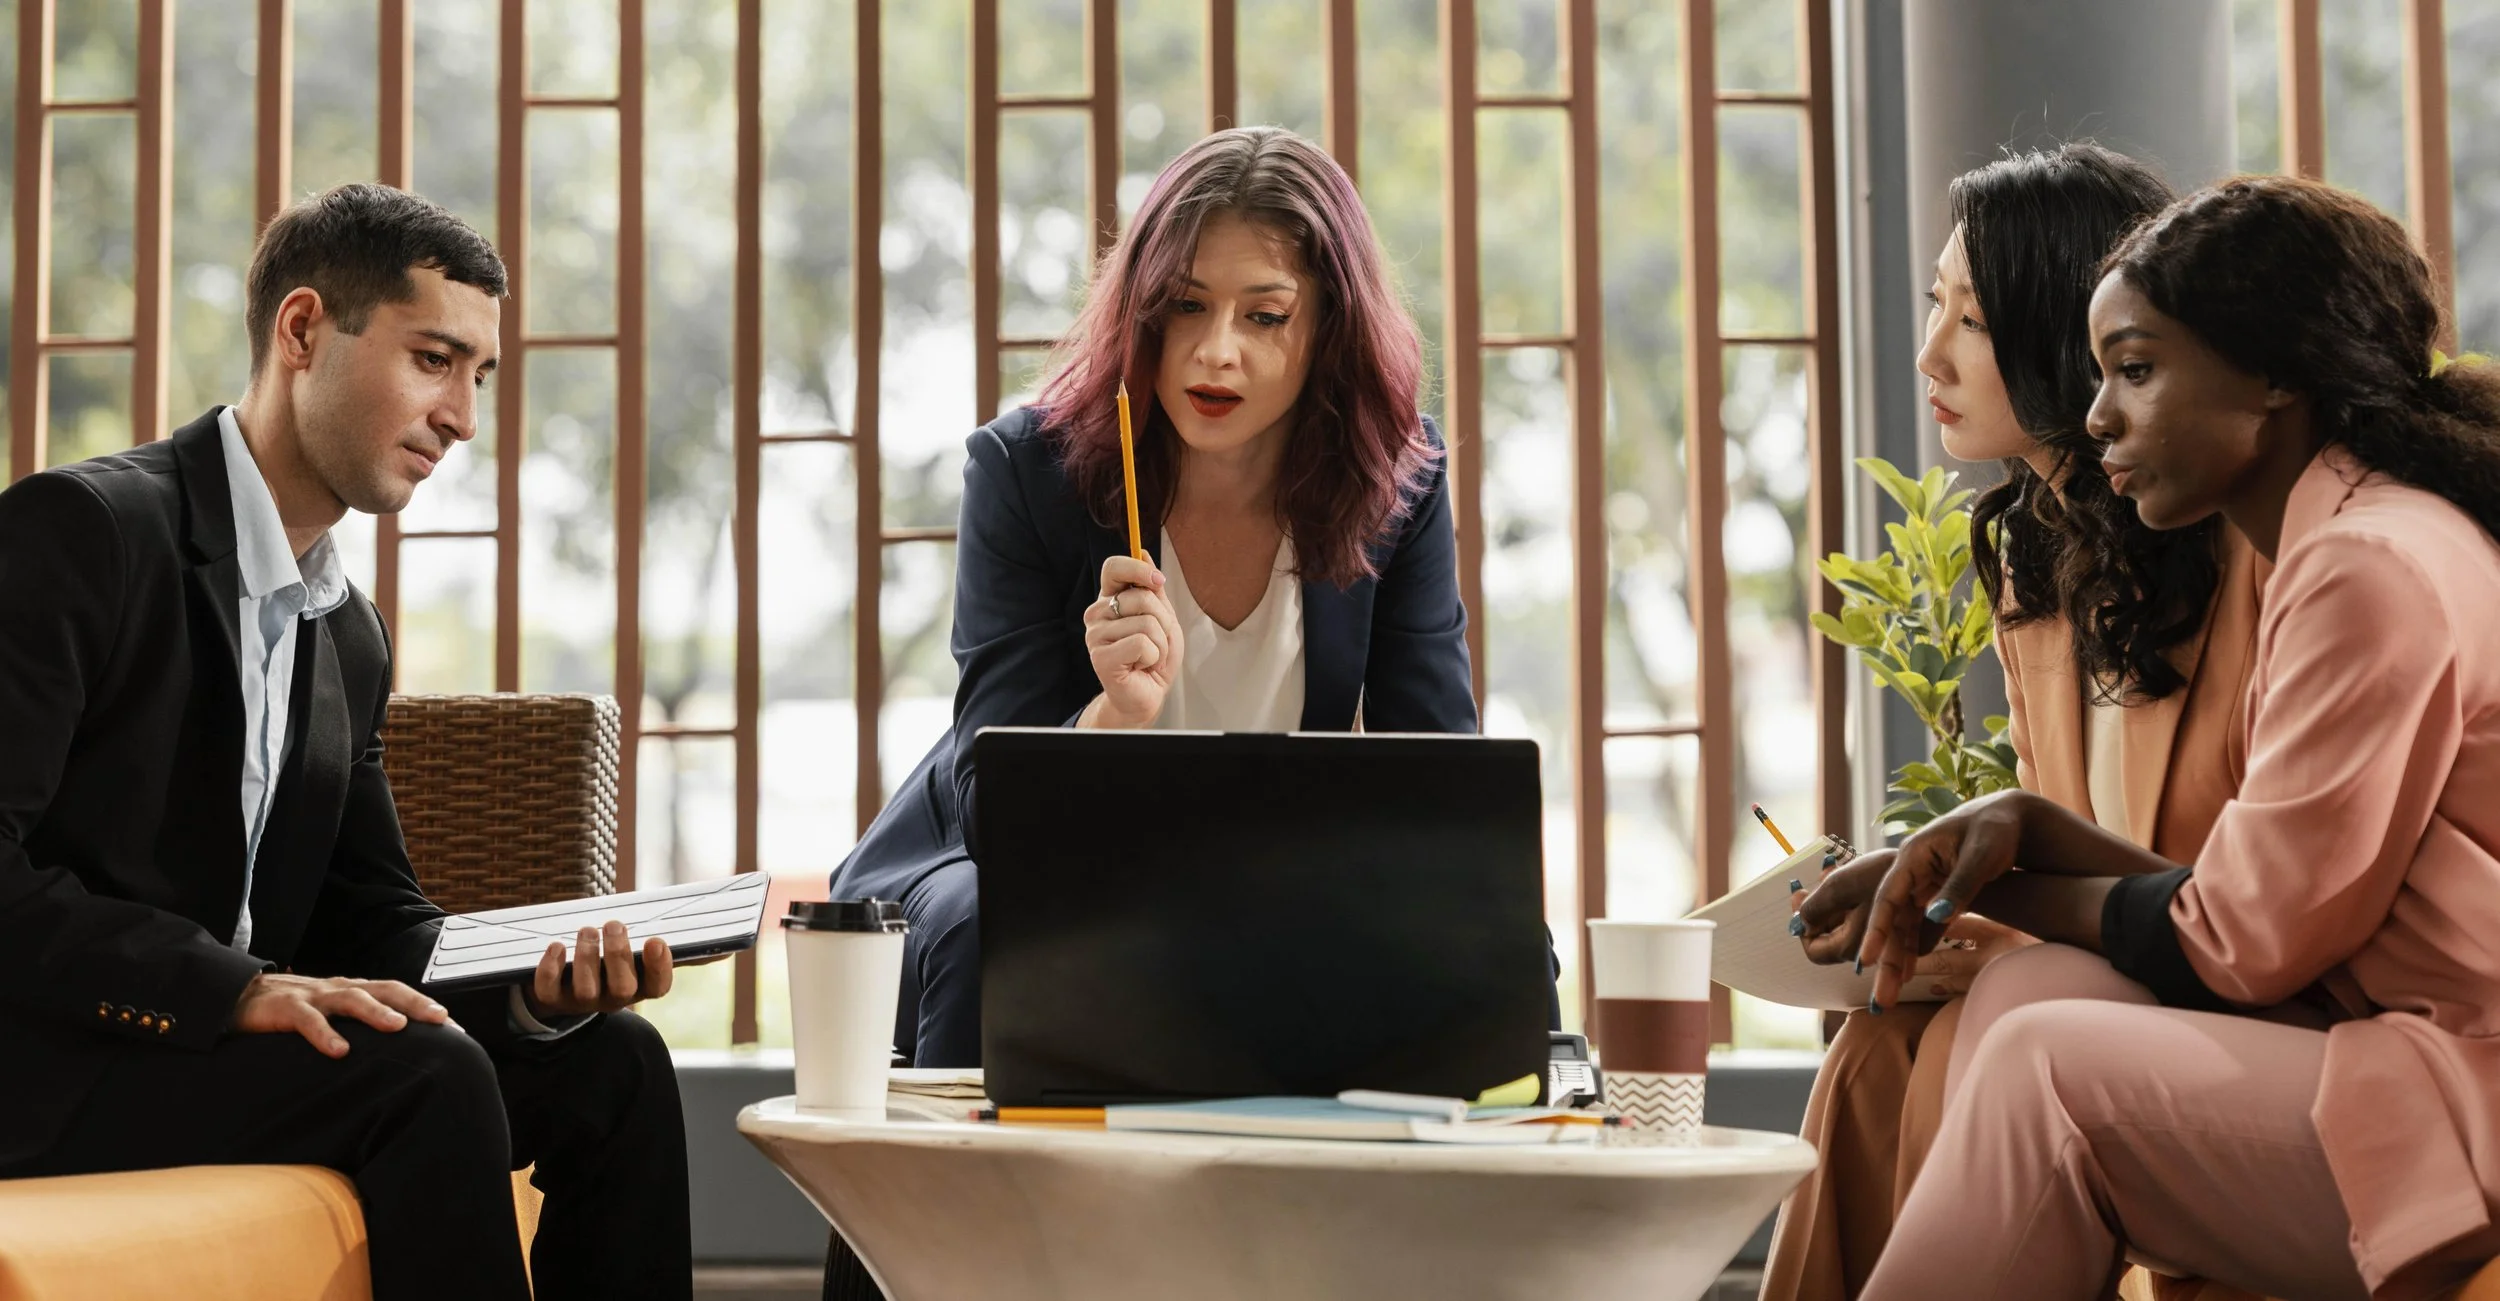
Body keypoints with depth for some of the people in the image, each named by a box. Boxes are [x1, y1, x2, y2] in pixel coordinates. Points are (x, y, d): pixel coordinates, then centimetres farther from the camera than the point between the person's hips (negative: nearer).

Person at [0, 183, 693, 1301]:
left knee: (606, 1060, -7)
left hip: (217, 1037, 8)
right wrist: (232, 986, -27)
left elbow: (367, 912, 15)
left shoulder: (351, 641, 16)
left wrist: (532, 983, -6)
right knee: (428, 1078, -28)